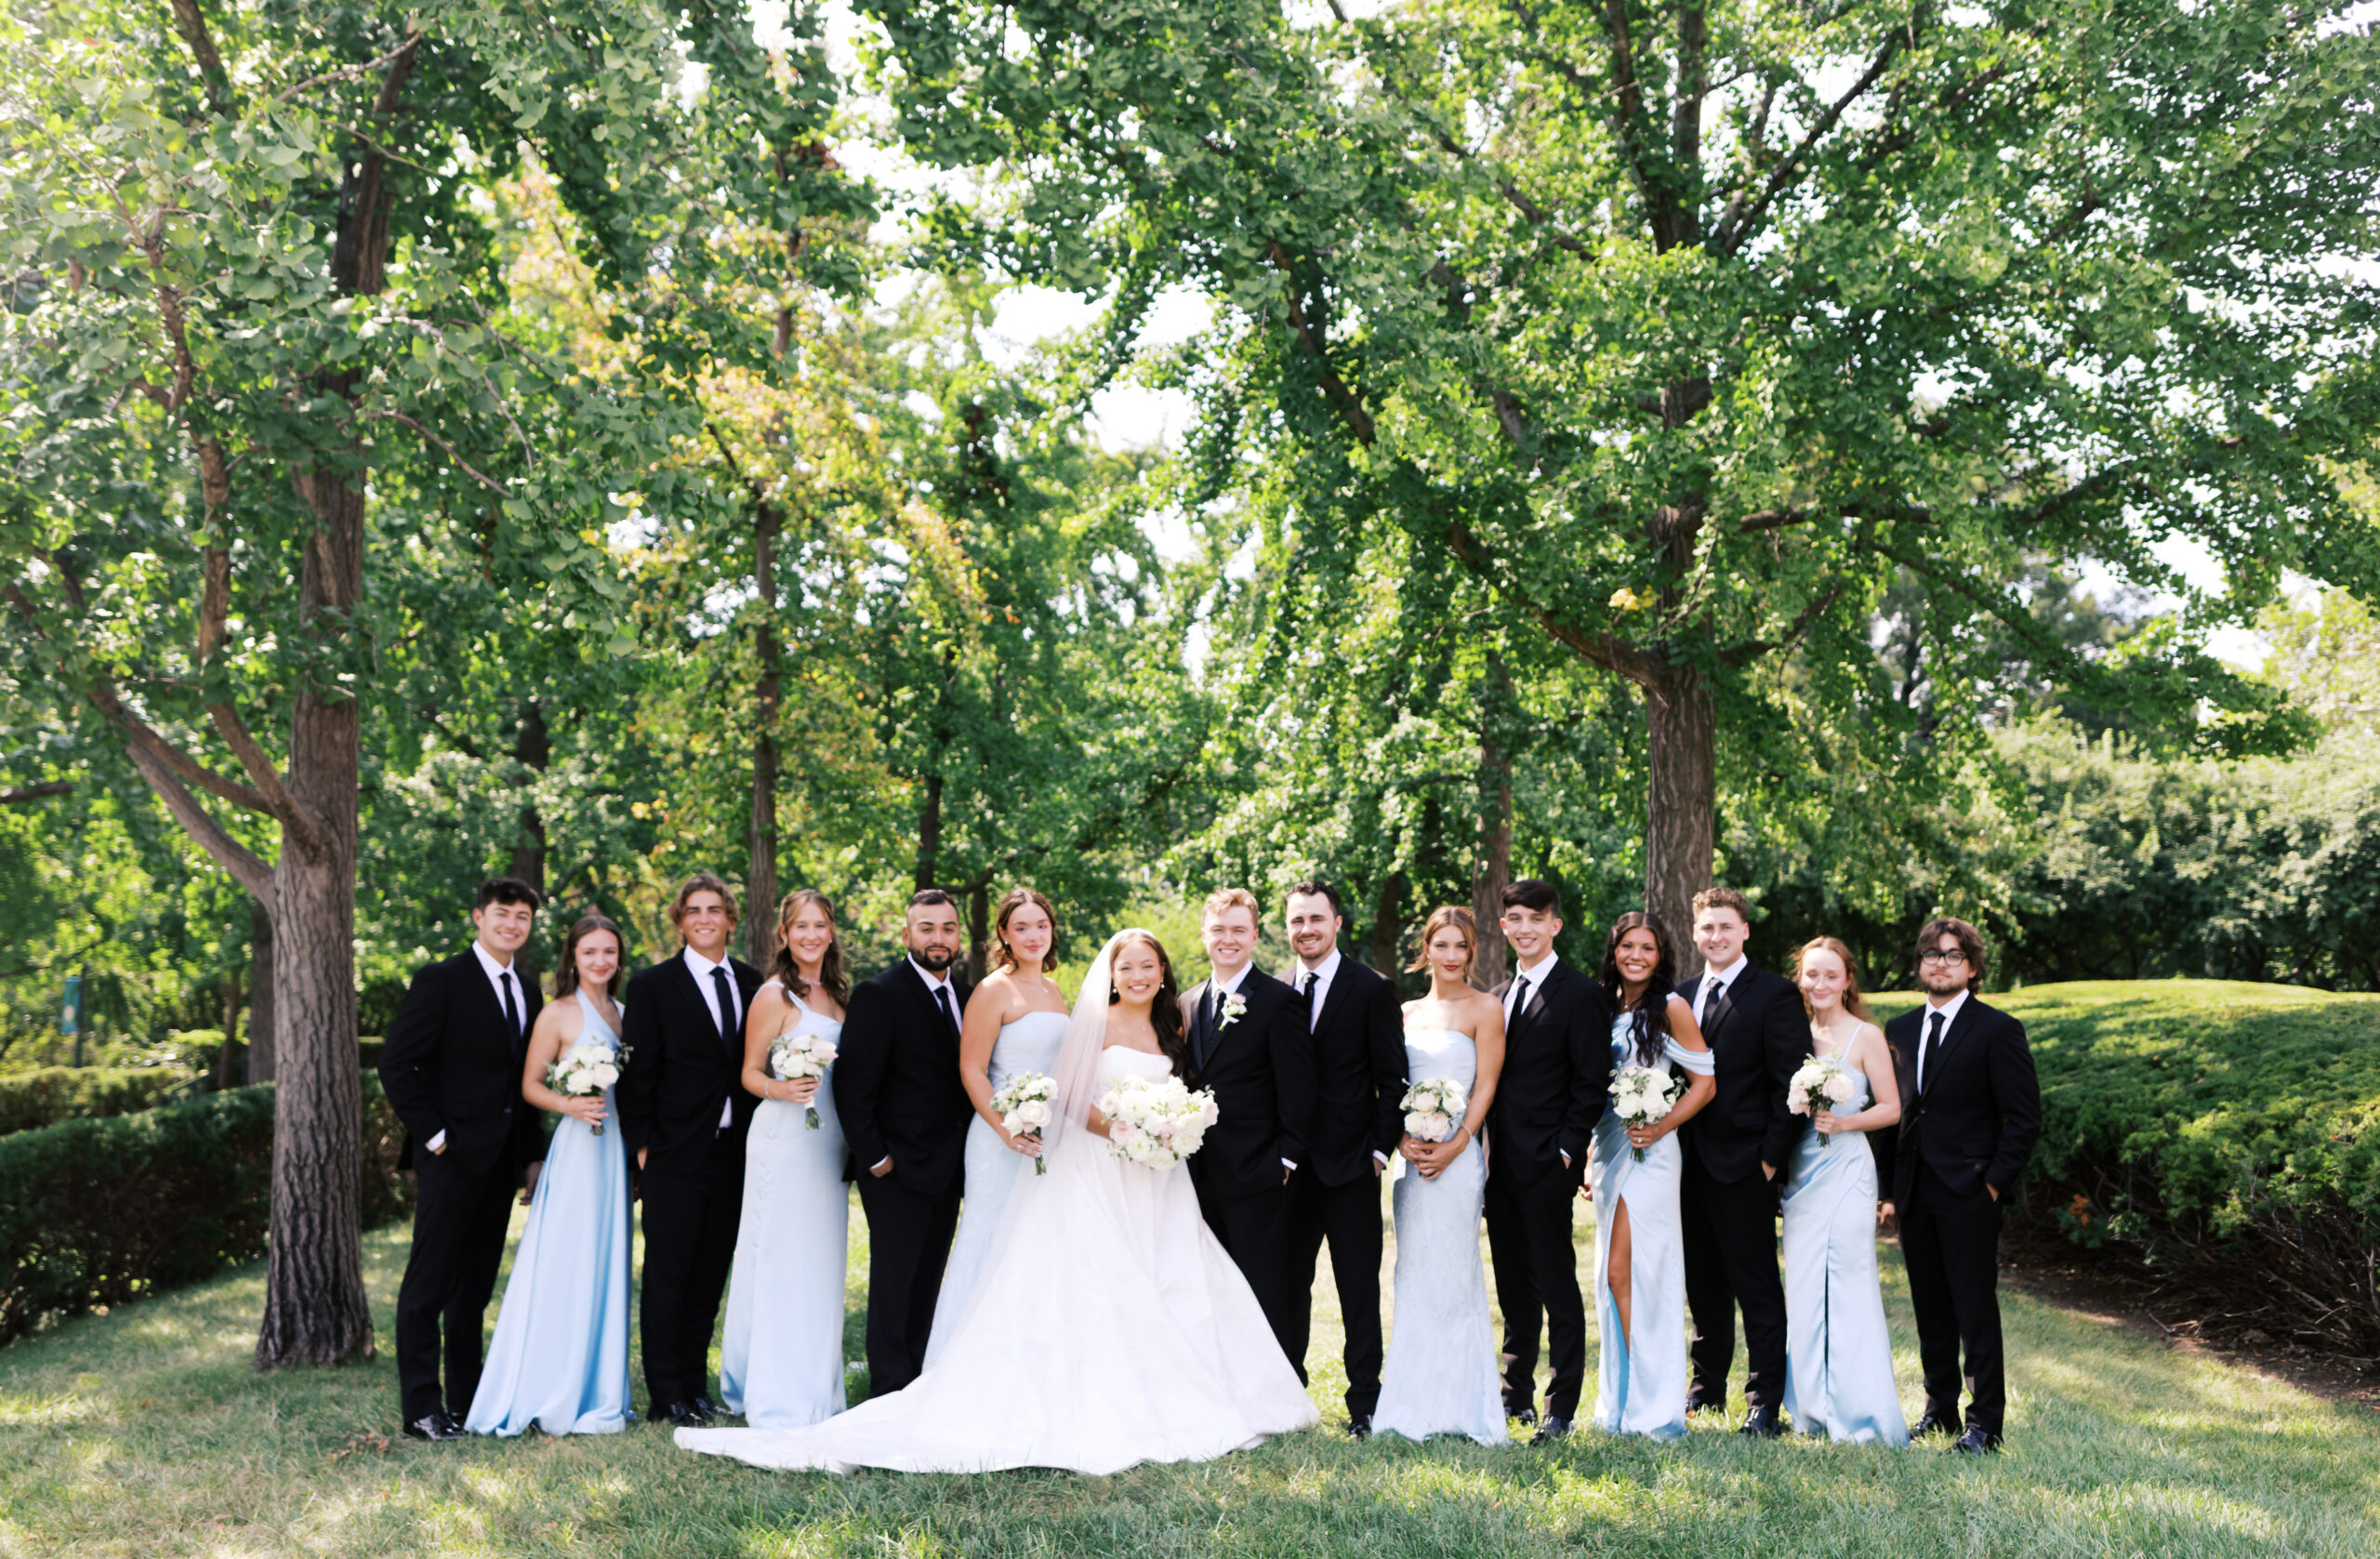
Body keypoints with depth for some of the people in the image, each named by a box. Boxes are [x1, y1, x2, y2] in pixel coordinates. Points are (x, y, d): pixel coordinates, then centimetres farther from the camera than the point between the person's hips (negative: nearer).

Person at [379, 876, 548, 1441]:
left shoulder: (529, 993, 13)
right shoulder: (441, 981, -7)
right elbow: (395, 1064, -11)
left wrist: (533, 1154, 11)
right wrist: (433, 1135, -13)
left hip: (502, 1161, 7)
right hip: (452, 1158, -7)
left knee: (475, 1287, 14)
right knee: (429, 1284, -2)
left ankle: (469, 1400, 20)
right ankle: (422, 1410, 1)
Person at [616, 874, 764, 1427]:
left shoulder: (751, 983, 10)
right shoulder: (652, 986, -1)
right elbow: (637, 1071, -2)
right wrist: (641, 1143, -7)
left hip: (734, 1152, 4)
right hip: (676, 1153, -4)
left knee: (711, 1275, 10)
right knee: (667, 1276, 0)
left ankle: (696, 1384, 19)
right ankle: (667, 1395, 7)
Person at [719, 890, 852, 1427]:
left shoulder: (836, 994, 13)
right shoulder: (773, 996, -7)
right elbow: (749, 1073, -5)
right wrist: (781, 1089, -25)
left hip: (828, 1138, 7)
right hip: (783, 1137, -7)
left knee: (822, 1262, 10)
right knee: (779, 1260, -5)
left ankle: (817, 1392, 18)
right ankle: (776, 1397, 1)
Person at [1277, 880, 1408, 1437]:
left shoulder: (1372, 989, -2)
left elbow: (1392, 1077, -2)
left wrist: (1381, 1147, -8)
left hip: (1350, 1164, -3)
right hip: (1291, 1165, 4)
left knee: (1359, 1289, 2)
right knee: (1289, 1284, 9)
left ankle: (1364, 1403, 9)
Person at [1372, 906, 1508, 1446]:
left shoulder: (1485, 1009, -1)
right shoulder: (1407, 1012, 14)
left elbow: (1486, 1087, -6)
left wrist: (1455, 1145, -15)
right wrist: (1402, 1138, -5)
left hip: (1457, 1156, -6)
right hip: (1413, 1156, 6)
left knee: (1450, 1274, -5)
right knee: (1413, 1275, 8)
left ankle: (1457, 1406, 3)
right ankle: (1415, 1405, 15)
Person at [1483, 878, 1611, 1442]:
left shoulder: (1580, 995, -6)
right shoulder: (1497, 997, 15)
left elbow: (1593, 1083, -9)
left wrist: (1567, 1150, -13)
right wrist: (1489, 1152, 8)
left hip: (1548, 1163, -7)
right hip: (1503, 1164, 7)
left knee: (1557, 1286, -2)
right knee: (1513, 1288, 13)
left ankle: (1561, 1409, 5)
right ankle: (1517, 1394, 23)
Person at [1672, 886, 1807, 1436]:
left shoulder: (1774, 994, -6)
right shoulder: (1682, 995, 13)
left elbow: (1792, 1083, -9)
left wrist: (1772, 1157, -13)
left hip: (1743, 1165, -6)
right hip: (1690, 1164, 6)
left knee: (1758, 1290, 0)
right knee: (1704, 1286, 15)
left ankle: (1764, 1404, 7)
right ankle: (1708, 1386, 27)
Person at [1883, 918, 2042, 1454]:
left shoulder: (1997, 1030, -4)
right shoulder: (1900, 1029, 13)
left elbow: (2024, 1118, -6)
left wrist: (1994, 1183, -10)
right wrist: (1893, 1182, 8)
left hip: (1969, 1194, -5)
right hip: (1914, 1196, 5)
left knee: (1976, 1310, -2)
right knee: (1930, 1309, 12)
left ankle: (1985, 1424, 5)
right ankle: (1940, 1408, 22)